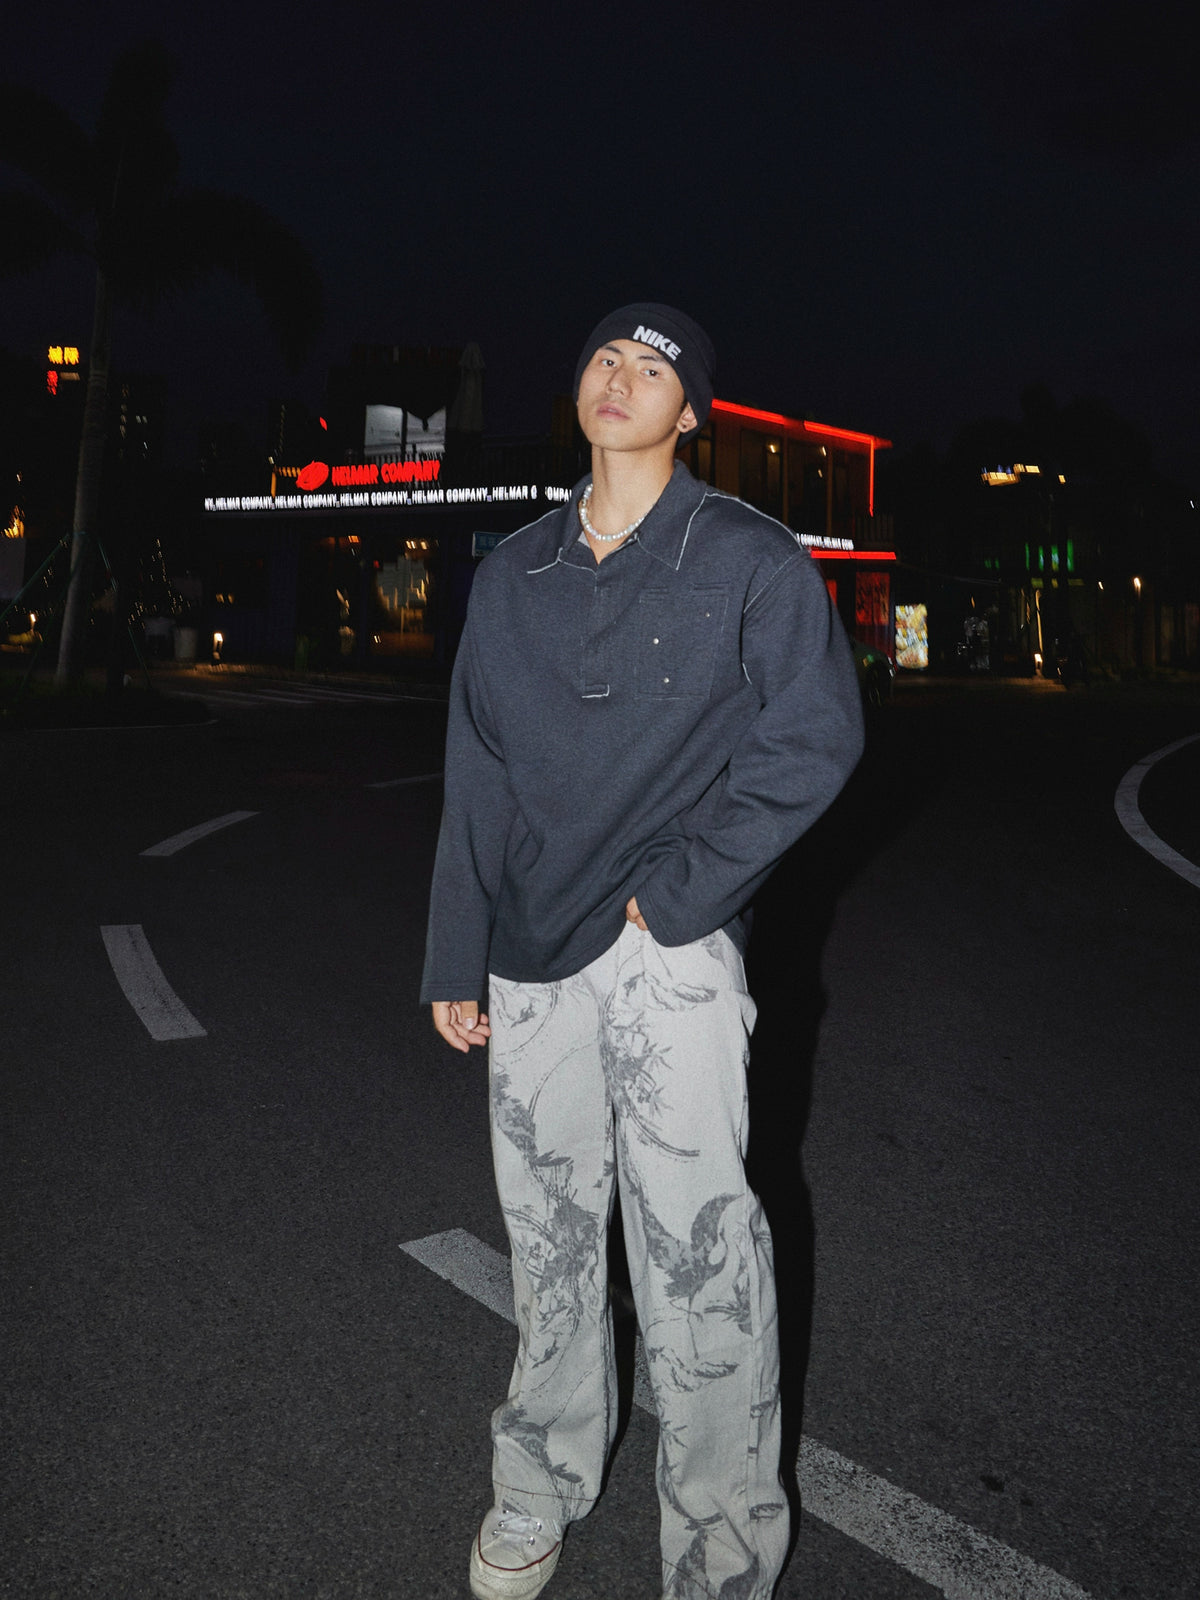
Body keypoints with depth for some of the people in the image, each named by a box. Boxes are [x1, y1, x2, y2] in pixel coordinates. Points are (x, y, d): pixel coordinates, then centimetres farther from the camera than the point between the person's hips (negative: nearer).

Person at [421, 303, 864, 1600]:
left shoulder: (751, 562, -1)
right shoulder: (513, 574, 12)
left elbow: (814, 741, -7)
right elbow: (477, 776, 13)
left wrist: (672, 894, -12)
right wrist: (455, 960, 11)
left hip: (672, 961, -4)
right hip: (533, 958, 5)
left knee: (696, 1255, -5)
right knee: (548, 1243, 15)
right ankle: (542, 1491, 34)